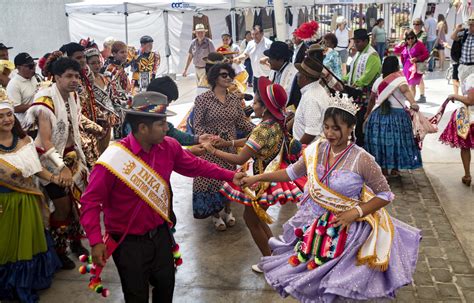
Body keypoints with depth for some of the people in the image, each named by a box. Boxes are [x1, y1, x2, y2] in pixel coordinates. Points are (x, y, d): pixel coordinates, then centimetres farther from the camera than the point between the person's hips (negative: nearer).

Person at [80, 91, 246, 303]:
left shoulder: (169, 147, -8)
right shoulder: (113, 159, -25)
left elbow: (195, 165, 10)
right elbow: (91, 201, -18)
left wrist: (229, 176, 9)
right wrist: (96, 241, -24)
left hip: (160, 234, 5)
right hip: (129, 243, -5)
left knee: (166, 285, 24)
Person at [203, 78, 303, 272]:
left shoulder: (263, 129, -29)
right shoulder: (276, 124, -1)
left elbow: (240, 159, -28)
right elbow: (252, 142, 9)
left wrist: (213, 150, -19)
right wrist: (225, 142, 5)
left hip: (263, 180, -9)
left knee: (251, 219, 11)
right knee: (256, 217, 25)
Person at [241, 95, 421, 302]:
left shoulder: (361, 160, -19)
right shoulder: (316, 150, -5)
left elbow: (385, 195, -11)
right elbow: (292, 173, 8)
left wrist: (356, 213, -21)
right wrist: (257, 178, 6)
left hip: (344, 228, -5)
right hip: (313, 223, 5)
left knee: (331, 282, 2)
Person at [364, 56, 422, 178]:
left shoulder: (378, 80, 6)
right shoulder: (399, 79, -7)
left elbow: (372, 99, 13)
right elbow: (406, 91, -28)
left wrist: (368, 114, 26)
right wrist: (413, 103, -44)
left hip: (378, 114, 4)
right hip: (397, 114, -3)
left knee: (380, 140, 10)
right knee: (396, 141, 8)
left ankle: (383, 169, 15)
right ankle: (395, 169, 13)